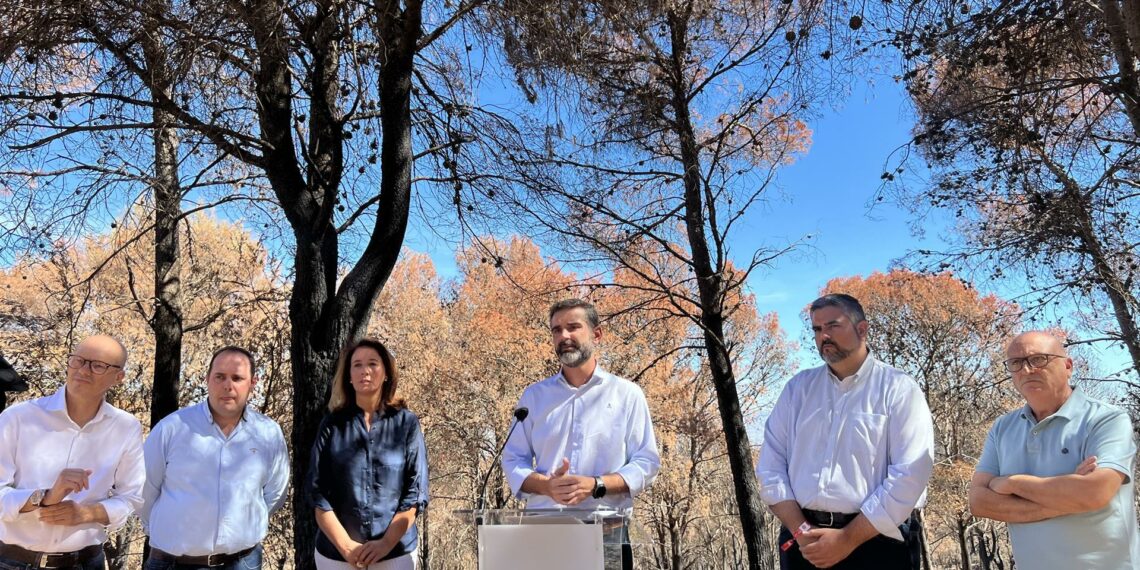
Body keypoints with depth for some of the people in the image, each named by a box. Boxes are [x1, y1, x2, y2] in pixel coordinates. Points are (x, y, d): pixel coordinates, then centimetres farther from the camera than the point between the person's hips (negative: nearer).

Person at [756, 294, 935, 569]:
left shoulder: (899, 389, -3)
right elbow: (771, 464, 5)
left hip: (876, 541, -3)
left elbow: (909, 475, -12)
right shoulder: (798, 388, 8)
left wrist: (847, 540, -14)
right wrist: (801, 531, -8)